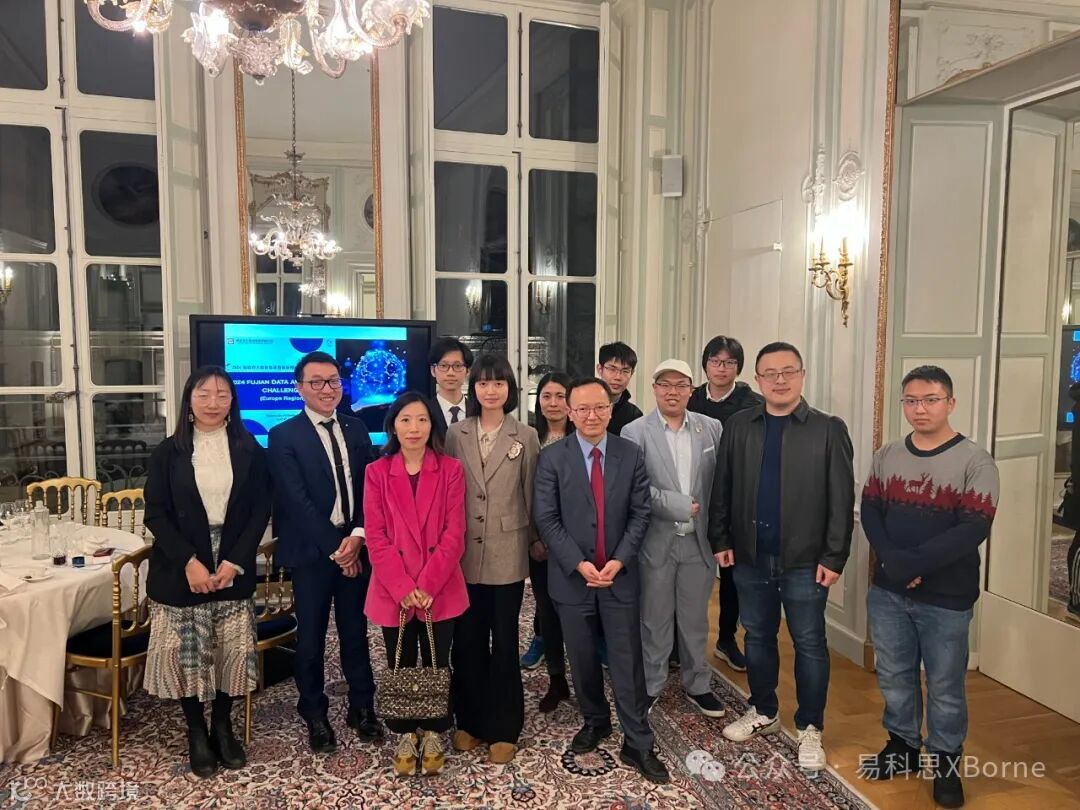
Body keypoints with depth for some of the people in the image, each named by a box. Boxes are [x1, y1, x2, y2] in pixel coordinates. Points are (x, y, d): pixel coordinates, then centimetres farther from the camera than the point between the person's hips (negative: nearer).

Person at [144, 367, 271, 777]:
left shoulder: (250, 451, 2)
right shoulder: (168, 452, 0)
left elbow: (260, 511, 0)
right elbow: (156, 514, -3)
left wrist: (234, 562, -10)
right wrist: (189, 562, -14)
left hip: (234, 568, 1)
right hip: (180, 570, -1)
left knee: (234, 649, 4)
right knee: (184, 650, 3)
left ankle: (223, 726, 26)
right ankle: (196, 732, 24)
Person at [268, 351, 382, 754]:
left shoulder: (356, 429, 8)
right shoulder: (284, 436, -5)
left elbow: (370, 489, 4)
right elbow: (297, 501, -12)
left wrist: (358, 535, -11)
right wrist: (334, 546, -14)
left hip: (355, 547, 3)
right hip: (311, 552, -3)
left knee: (356, 631, 13)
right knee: (310, 637, 9)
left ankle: (362, 708, 28)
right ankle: (315, 716, 26)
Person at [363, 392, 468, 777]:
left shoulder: (450, 469, -2)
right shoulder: (376, 472, 0)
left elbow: (454, 534, -6)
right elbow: (376, 537, -5)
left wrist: (427, 585, -14)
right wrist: (403, 587, -13)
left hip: (441, 590, 0)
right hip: (393, 592, 1)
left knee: (436, 664, 11)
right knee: (401, 665, 13)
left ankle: (433, 734, 31)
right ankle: (406, 735, 32)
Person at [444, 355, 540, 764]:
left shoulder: (526, 437, -2)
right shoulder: (455, 434, 2)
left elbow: (531, 495, 3)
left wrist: (535, 539, 7)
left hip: (508, 554, -1)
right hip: (464, 553, 2)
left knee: (504, 641, 8)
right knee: (467, 640, 12)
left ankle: (503, 728, 23)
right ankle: (469, 720, 29)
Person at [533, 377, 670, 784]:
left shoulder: (631, 455, 1)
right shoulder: (552, 457, -5)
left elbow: (640, 514, 0)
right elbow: (546, 518, -8)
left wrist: (619, 560, -12)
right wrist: (578, 564, -15)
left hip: (620, 574, 1)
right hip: (571, 576, 0)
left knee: (627, 661, 5)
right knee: (582, 659, 14)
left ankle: (637, 744, 17)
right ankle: (595, 721, 36)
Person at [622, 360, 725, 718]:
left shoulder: (712, 428, 3)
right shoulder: (635, 432, -6)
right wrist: (675, 504, -18)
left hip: (699, 540, 2)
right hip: (656, 540, -2)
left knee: (696, 618, 15)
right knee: (654, 619, 11)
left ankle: (697, 685, 33)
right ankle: (650, 686, 29)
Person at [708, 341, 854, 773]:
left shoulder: (828, 429, -5)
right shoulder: (738, 427, 3)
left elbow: (841, 500, -7)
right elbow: (722, 489, 6)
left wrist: (834, 556, -10)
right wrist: (720, 540, 2)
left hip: (805, 560, -3)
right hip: (751, 558, 3)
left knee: (809, 644, 9)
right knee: (758, 637, 17)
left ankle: (810, 728, 26)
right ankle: (763, 711, 36)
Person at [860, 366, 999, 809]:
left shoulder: (975, 461, -9)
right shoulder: (886, 456, 5)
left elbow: (974, 529, -16)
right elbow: (869, 513, 2)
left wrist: (913, 562, -21)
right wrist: (892, 560, -15)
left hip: (946, 598, -4)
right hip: (887, 591, 4)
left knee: (944, 686, 11)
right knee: (894, 676, 16)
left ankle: (946, 762, 31)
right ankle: (903, 745, 36)